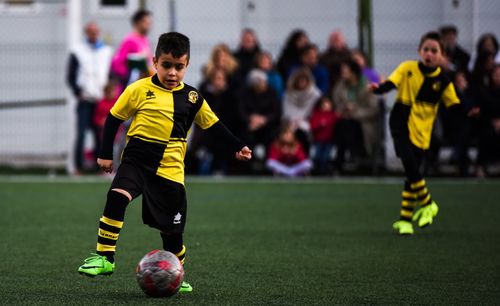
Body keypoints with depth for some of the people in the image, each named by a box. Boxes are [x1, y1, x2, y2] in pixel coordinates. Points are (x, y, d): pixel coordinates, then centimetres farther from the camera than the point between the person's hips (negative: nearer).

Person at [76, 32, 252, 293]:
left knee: (171, 228, 7)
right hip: (136, 161, -2)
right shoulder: (139, 90, -2)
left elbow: (213, 125, 16)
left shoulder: (192, 98, 5)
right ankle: (104, 257, -23)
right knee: (116, 197, -29)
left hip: (170, 169, 2)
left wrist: (237, 147, 10)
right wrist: (106, 154, 4)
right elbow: (114, 118, 6)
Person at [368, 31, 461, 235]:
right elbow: (391, 83, -16)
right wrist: (378, 88, -37)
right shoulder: (408, 69, -4)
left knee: (412, 174, 3)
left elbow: (455, 106, 3)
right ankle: (427, 204, -1)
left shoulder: (442, 81, 1)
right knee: (410, 163, -21)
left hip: (421, 132, 2)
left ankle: (405, 219, 16)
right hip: (401, 124, -2)